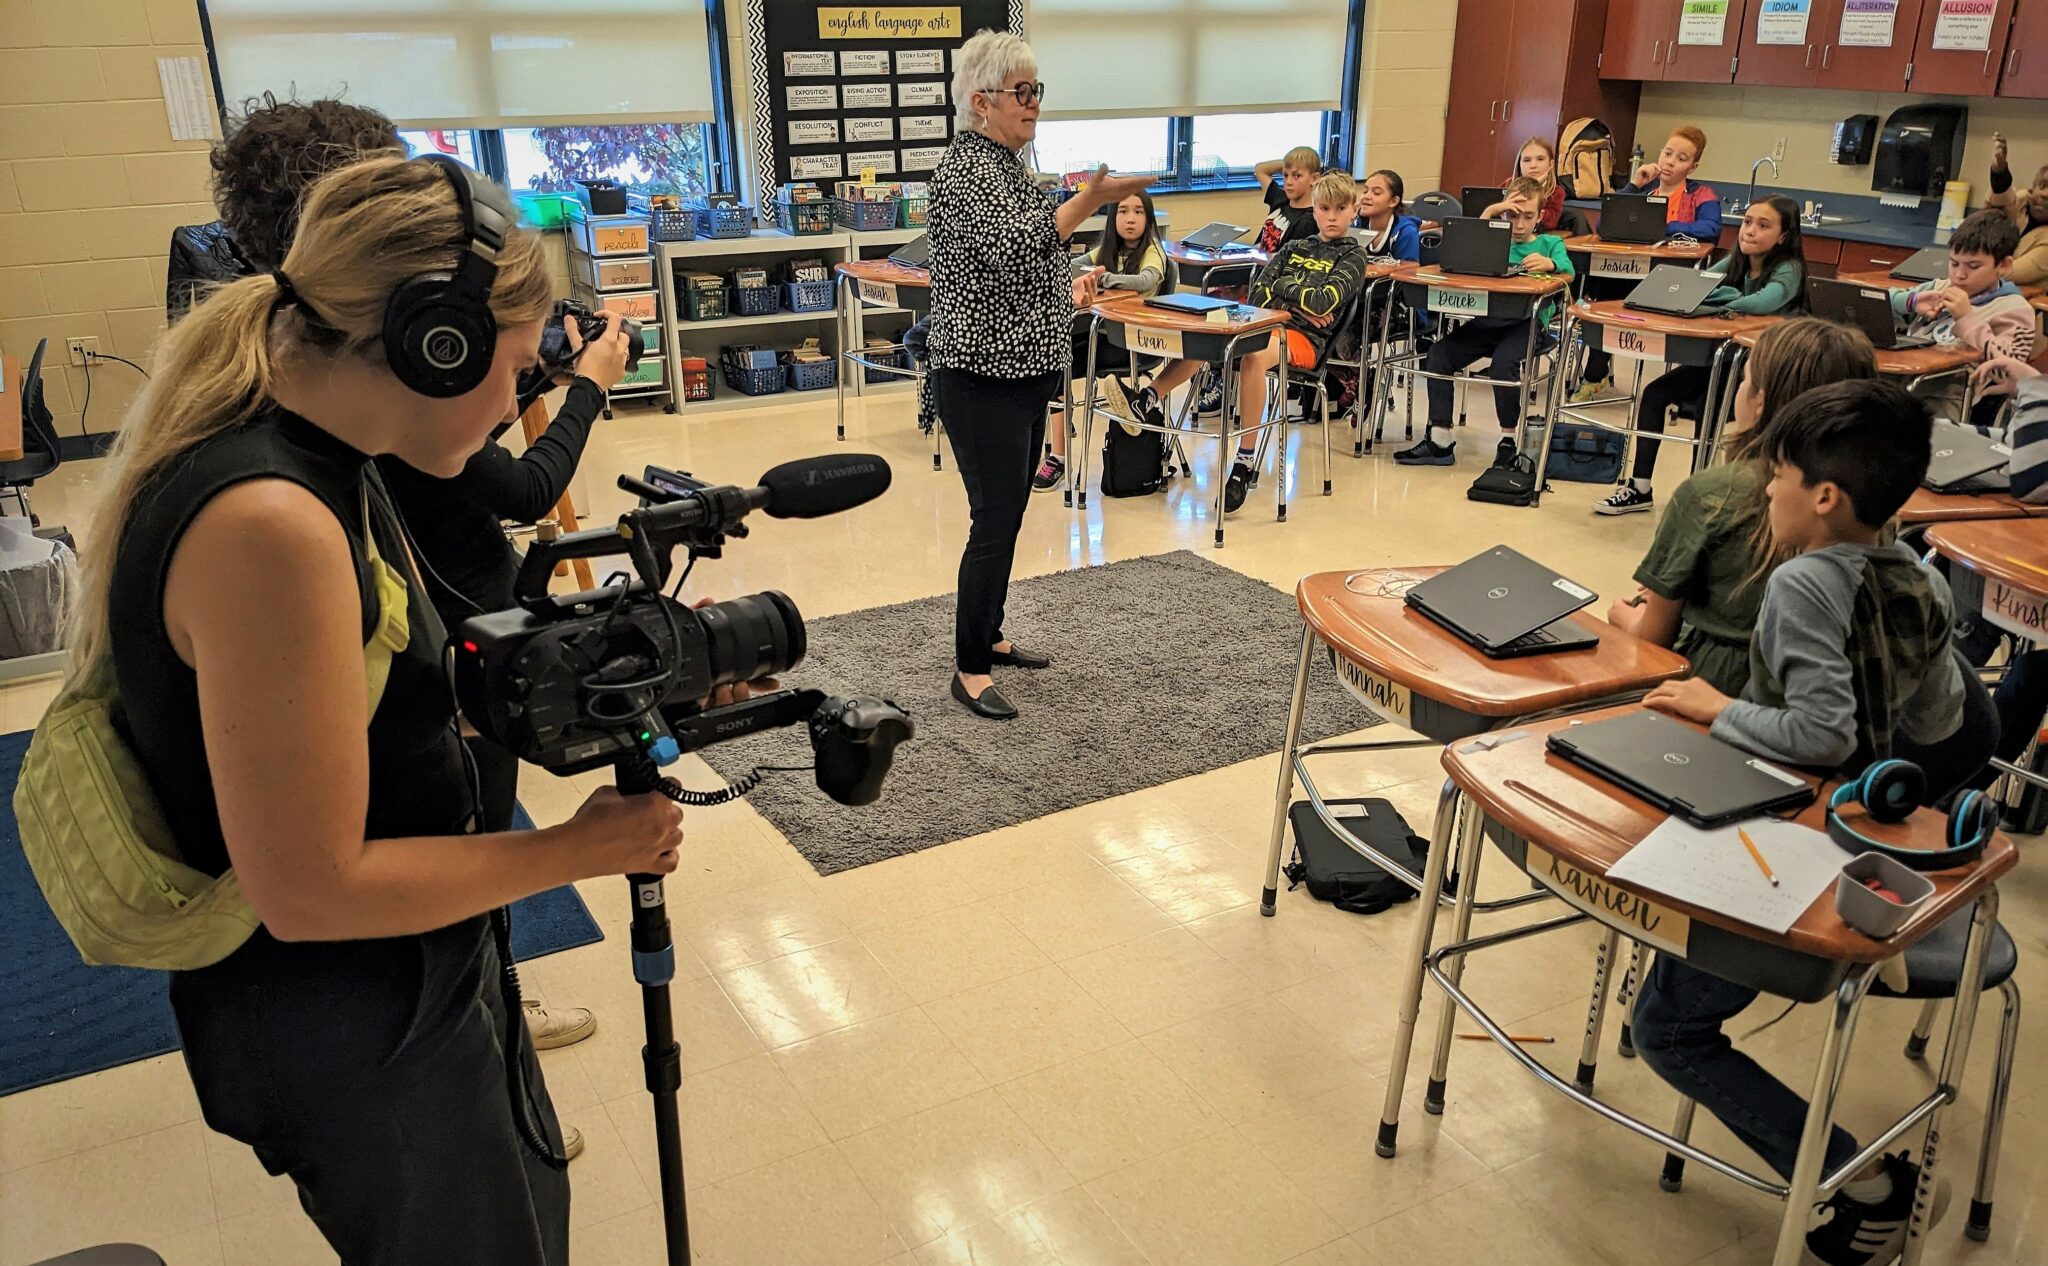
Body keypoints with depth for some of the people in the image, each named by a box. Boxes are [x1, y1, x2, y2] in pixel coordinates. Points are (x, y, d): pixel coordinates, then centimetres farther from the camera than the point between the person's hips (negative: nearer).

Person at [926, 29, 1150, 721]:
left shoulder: (1008, 165, 15)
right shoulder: (963, 169, -14)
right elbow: (1004, 249, -30)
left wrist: (1066, 287, 11)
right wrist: (1088, 201, -37)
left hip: (1025, 373, 10)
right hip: (984, 379, -10)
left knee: (1007, 514, 16)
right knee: (994, 523, -8)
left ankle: (989, 635, 29)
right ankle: (970, 670, 1)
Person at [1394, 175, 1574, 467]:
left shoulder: (1550, 243, 13)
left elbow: (1567, 270, -6)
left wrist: (1549, 263, -29)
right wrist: (1489, 212, 2)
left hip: (1528, 322, -4)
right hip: (1488, 319, 4)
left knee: (1502, 363, -33)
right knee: (1438, 355, -16)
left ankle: (1509, 440, -14)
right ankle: (1439, 441, -13)